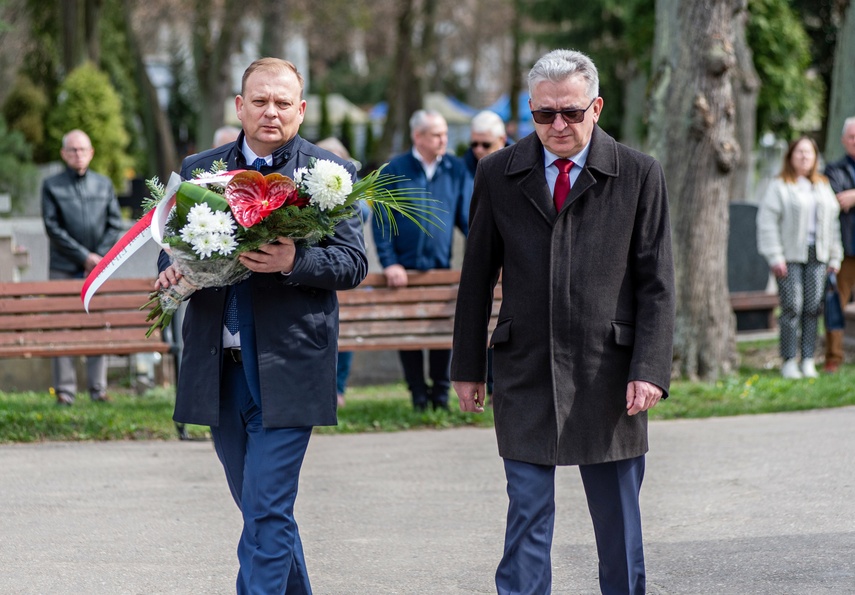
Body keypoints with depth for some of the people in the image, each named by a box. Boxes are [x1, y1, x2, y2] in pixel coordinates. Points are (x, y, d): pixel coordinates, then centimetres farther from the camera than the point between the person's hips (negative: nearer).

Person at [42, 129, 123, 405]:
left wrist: (100, 256, -5)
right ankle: (65, 390, -1)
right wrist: (84, 256, -10)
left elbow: (115, 224, 9)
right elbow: (53, 228, -4)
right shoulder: (52, 186, 4)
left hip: (98, 267, 2)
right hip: (64, 268, -2)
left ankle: (98, 388, 5)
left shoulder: (104, 184, 12)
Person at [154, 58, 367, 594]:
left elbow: (354, 263, -4)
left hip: (285, 368, -4)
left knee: (267, 514, -10)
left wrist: (294, 262, -23)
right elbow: (175, 245, 17)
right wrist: (172, 271, -7)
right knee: (261, 507, 16)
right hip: (219, 368, 5)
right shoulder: (199, 169, 12)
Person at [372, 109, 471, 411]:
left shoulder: (456, 170, 5)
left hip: (441, 267, 2)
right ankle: (418, 394, 12)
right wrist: (389, 262, -12)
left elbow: (468, 217, 8)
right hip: (404, 268, -2)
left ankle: (441, 392, 13)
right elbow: (381, 221, -3)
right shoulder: (395, 171, -2)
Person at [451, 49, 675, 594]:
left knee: (619, 526, 8)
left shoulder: (639, 175, 0)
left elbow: (656, 284, -2)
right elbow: (477, 277, 9)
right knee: (528, 519, 1)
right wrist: (467, 367, 7)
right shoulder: (498, 175, 5)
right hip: (524, 375, 1)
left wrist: (650, 370, -11)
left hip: (607, 379, -1)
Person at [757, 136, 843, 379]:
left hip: (817, 257, 5)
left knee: (813, 308, 1)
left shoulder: (823, 187, 17)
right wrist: (775, 257, -12)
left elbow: (832, 222, 19)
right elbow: (767, 222, -6)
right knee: (792, 308, -8)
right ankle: (789, 362, -2)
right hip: (790, 257, -5)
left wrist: (835, 257, 14)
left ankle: (808, 361, 7)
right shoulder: (779, 187, -1)